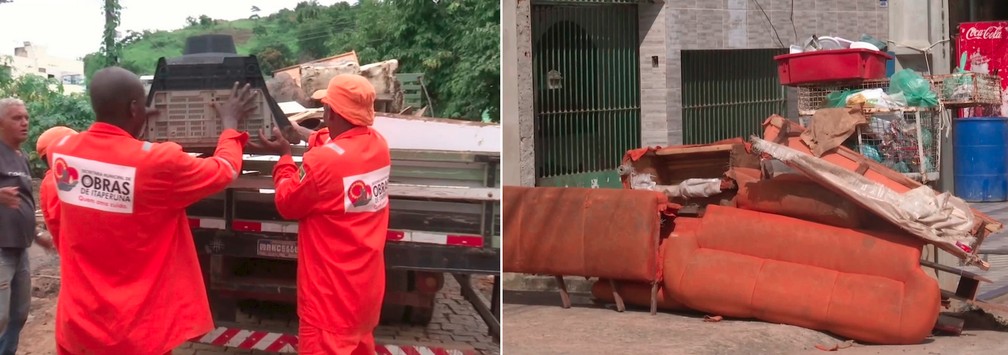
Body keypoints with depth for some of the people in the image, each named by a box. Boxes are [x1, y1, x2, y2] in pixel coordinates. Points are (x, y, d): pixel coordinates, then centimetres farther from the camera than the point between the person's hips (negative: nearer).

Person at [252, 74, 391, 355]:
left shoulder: (322, 160, -24)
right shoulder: (379, 145, -3)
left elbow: (288, 205, -7)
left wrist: (285, 156, 5)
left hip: (332, 290, -7)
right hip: (366, 282, 7)